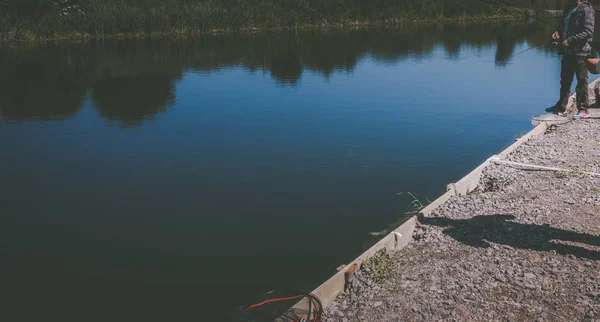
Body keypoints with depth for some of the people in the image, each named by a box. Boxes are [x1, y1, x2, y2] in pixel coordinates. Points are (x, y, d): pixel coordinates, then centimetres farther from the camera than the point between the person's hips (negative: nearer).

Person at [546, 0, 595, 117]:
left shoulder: (587, 10, -9)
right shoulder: (568, 10, 15)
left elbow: (588, 32, -17)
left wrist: (570, 40, -22)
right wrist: (558, 32, 4)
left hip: (580, 52, -8)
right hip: (567, 51, 8)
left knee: (582, 81, -3)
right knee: (565, 80, 16)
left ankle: (583, 109, 3)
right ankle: (561, 106, 28)